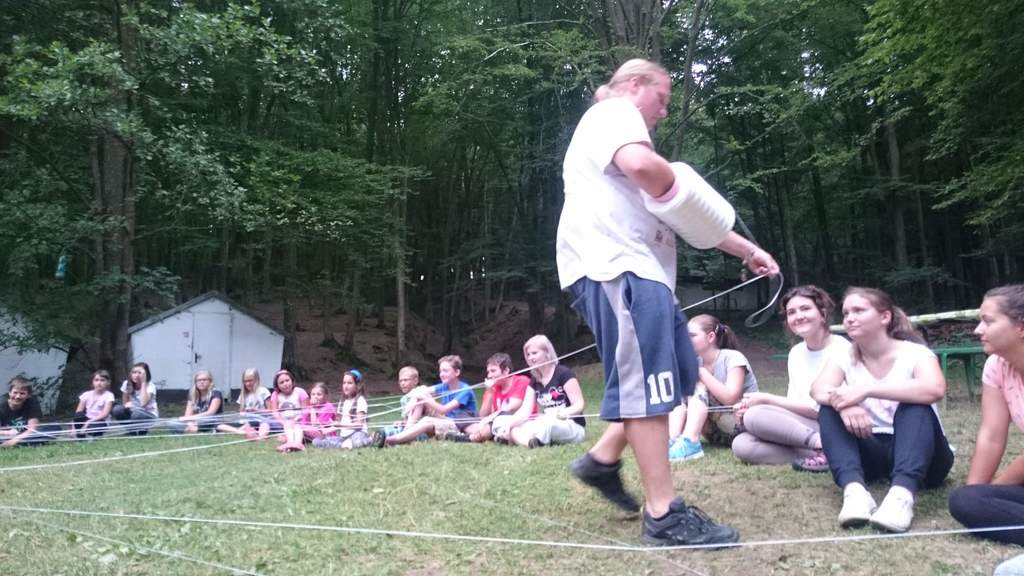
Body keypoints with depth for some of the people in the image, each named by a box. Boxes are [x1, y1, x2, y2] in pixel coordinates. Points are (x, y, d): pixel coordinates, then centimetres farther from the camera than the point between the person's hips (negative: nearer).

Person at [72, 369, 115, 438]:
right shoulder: (86, 394, 4)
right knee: (79, 415, -29)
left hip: (100, 422, -3)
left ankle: (96, 435, -2)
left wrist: (89, 422, -27)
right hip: (87, 421, 3)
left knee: (92, 427, -38)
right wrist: (74, 426, -17)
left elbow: (105, 414, -17)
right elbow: (78, 412, -1)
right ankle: (80, 436, -10)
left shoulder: (109, 395, -7)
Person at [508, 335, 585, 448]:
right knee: (513, 430, -19)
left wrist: (560, 414, -33)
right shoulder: (534, 380, 11)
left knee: (548, 423, -40)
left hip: (573, 427, -6)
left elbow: (579, 405, -14)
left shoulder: (563, 373, -8)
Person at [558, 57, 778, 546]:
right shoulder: (615, 113, 3)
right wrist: (677, 185, -1)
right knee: (646, 384, -11)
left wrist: (748, 252, 27)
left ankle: (602, 459, 21)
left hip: (637, 271, 11)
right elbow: (642, 165, -24)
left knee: (677, 375, 14)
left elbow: (693, 220, 31)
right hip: (616, 269, -11)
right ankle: (663, 515, -6)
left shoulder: (620, 124, 34)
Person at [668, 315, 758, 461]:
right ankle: (672, 441, -32)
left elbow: (729, 398, -27)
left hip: (743, 424, -6)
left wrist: (700, 372, -24)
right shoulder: (697, 361, 6)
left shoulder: (733, 358, -12)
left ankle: (690, 443, -41)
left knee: (698, 387, -23)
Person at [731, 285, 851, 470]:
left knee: (754, 415, -23)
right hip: (802, 428, 7)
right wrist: (750, 407, -9)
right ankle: (818, 454, -16)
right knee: (741, 445, -14)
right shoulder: (796, 353, 11)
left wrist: (766, 399, -13)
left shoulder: (841, 349, -11)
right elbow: (794, 404, 9)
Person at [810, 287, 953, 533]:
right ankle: (854, 489, -40)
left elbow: (935, 389, -33)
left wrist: (866, 390, -38)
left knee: (915, 405, -30)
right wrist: (843, 404, -42)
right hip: (871, 455, 3)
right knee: (829, 410, -21)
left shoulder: (915, 353, -10)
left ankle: (902, 494, -49)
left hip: (921, 456, -3)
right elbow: (819, 390, -20)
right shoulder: (843, 358, 1)